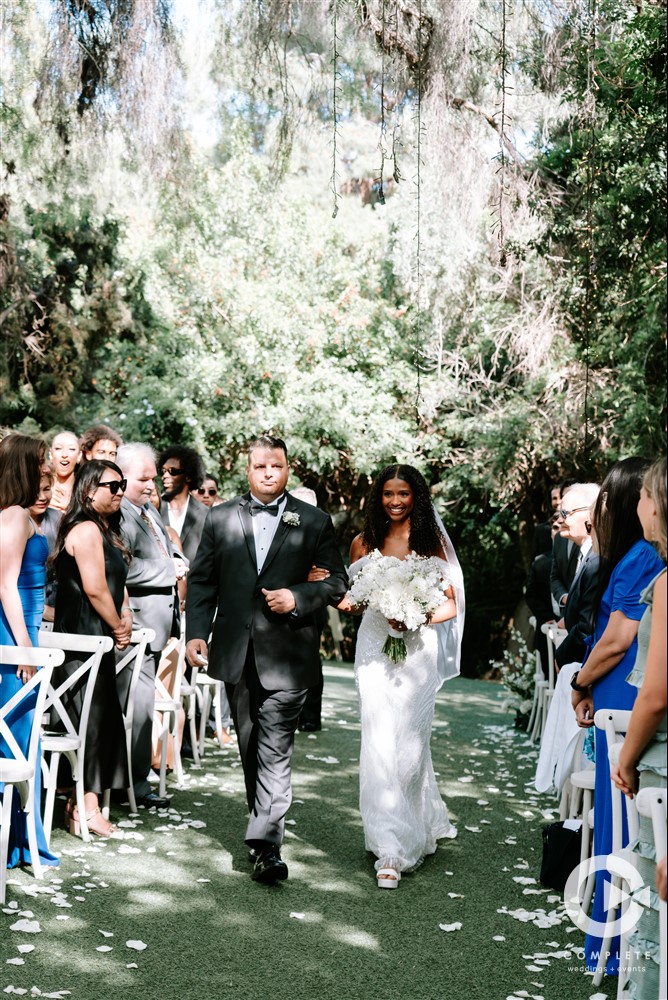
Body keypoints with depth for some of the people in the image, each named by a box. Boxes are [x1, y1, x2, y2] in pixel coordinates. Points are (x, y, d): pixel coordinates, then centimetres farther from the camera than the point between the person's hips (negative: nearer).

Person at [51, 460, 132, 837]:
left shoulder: (106, 531, 19)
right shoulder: (86, 529, -12)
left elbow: (117, 583, 19)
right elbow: (95, 588, -18)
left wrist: (125, 617, 2)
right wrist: (118, 628, -6)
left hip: (97, 640, 10)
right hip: (83, 640, -10)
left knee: (103, 719, 10)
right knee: (93, 719, -7)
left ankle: (84, 804, 17)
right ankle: (86, 808, -1)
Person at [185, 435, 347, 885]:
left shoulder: (314, 522, 3)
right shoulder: (221, 518, 9)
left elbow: (337, 582, 4)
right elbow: (202, 581, 8)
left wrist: (298, 598, -13)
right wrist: (196, 632, -2)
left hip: (287, 655, -3)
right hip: (237, 653, 3)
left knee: (275, 749, -9)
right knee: (251, 747, 14)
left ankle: (266, 843, -10)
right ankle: (265, 823, 29)